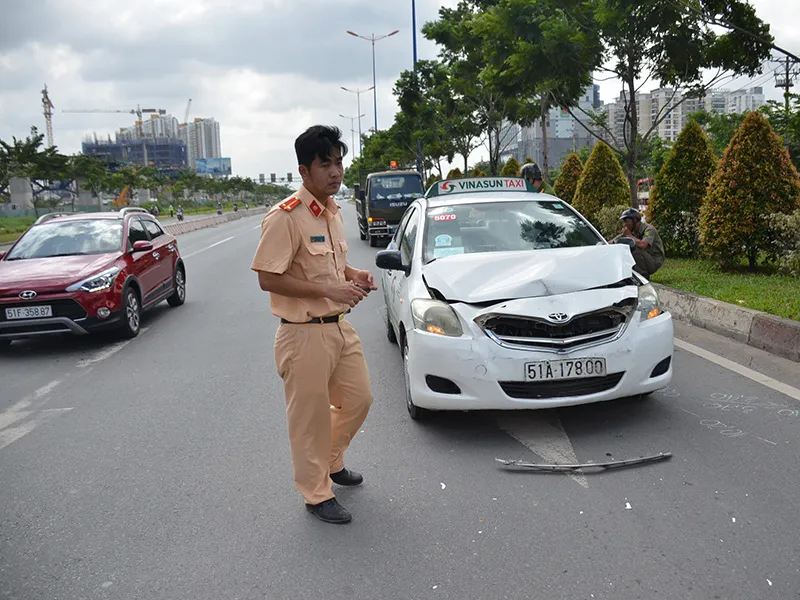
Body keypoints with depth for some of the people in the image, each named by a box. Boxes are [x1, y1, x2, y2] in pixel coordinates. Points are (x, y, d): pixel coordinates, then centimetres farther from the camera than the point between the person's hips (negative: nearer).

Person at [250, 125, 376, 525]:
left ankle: (331, 462, 42)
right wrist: (329, 290, -24)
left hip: (340, 327, 9)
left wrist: (354, 276, 2)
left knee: (357, 400, 18)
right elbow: (268, 278, -20)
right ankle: (317, 494, 23)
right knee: (310, 416, 5)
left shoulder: (333, 212, 10)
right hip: (305, 334, -8)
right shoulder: (285, 216, -17)